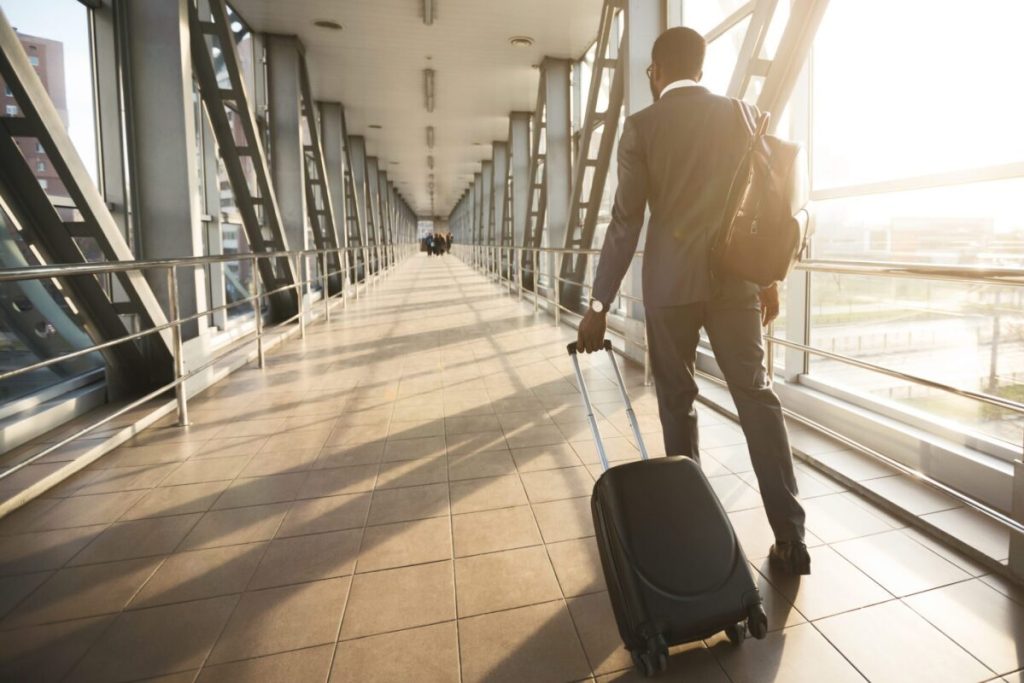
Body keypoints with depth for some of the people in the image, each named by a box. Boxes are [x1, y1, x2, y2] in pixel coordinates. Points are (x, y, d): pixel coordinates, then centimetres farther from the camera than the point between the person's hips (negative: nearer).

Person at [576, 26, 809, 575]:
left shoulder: (642, 126, -2)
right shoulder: (741, 116, 8)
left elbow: (626, 221, -7)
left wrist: (599, 305, -3)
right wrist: (770, 278, 19)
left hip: (670, 284, -2)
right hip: (735, 280, 3)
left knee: (676, 402, 10)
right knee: (756, 395, 6)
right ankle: (789, 534, 6)